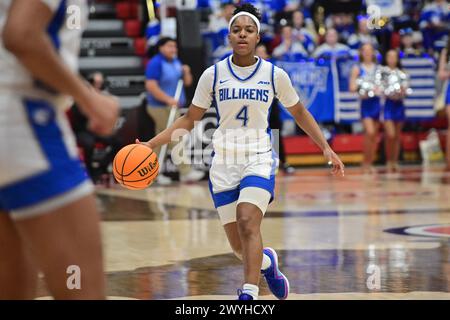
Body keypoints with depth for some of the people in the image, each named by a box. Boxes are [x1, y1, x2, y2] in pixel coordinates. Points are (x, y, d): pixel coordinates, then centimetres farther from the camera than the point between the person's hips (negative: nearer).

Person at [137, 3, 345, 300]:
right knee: (239, 246, 4)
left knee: (248, 222, -27)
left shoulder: (275, 74, -2)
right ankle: (267, 262, 38)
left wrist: (326, 148, 8)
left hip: (259, 158, -2)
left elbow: (299, 112, 13)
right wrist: (151, 144, -2)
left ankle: (249, 295, -28)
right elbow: (190, 120, 7)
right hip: (224, 161, 2)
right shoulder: (213, 74, -1)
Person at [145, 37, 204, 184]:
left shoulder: (176, 62, 12)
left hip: (172, 106, 9)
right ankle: (185, 172, -5)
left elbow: (187, 82, 16)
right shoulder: (156, 63, -14)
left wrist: (186, 72, -6)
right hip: (160, 107, -9)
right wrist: (168, 99, -25)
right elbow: (151, 86, -22)